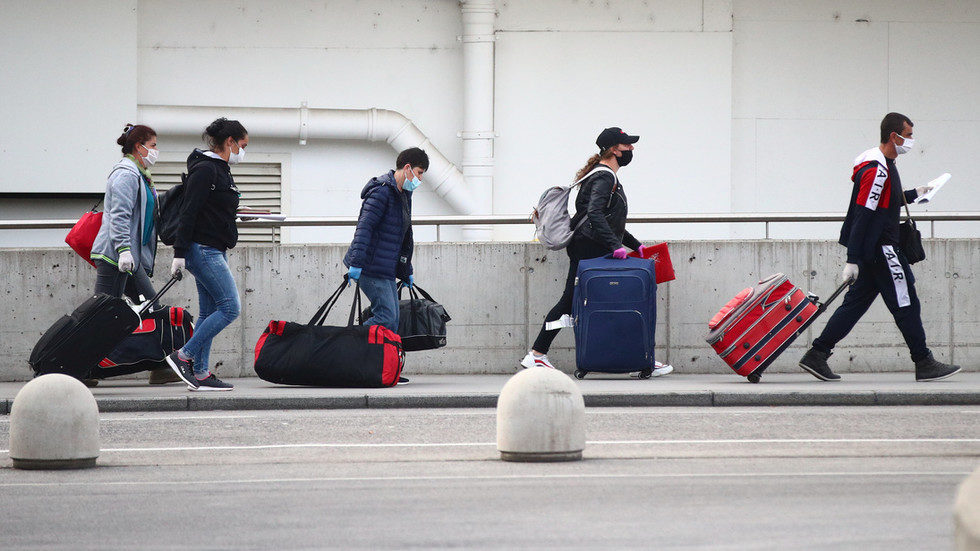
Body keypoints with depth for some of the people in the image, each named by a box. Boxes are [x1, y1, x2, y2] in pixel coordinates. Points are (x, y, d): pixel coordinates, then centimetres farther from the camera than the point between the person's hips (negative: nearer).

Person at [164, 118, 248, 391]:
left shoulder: (222, 171, 17)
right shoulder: (205, 169, -13)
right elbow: (188, 212, -17)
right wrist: (179, 253, -20)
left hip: (216, 251, 10)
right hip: (203, 249, -10)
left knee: (209, 312, 8)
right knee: (230, 307, -12)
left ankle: (200, 373, 8)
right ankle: (183, 356, -9)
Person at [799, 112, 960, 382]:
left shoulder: (883, 165, 15)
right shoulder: (877, 170, -18)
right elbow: (862, 215, -22)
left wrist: (913, 195, 19)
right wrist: (852, 260, -25)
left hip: (874, 250, 10)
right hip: (880, 249, -10)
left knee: (856, 302, 10)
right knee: (906, 305, -3)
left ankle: (817, 355, 8)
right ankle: (924, 364, 3)